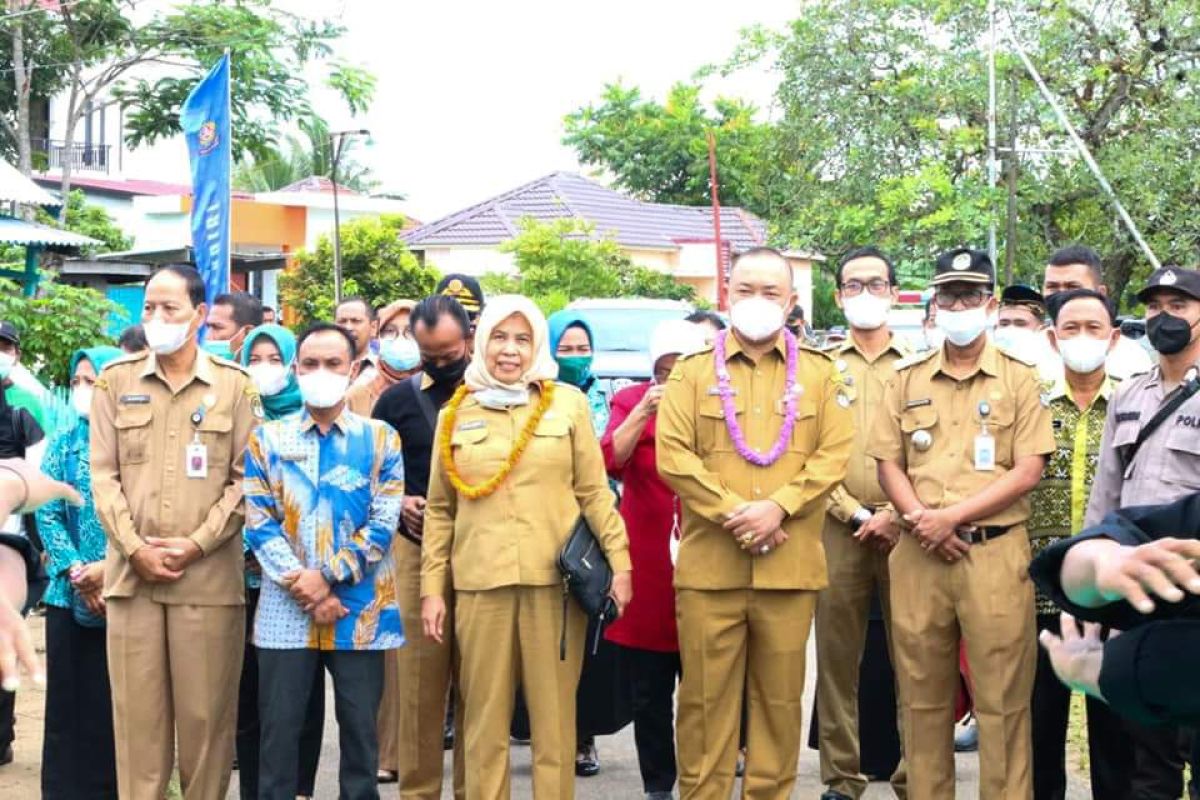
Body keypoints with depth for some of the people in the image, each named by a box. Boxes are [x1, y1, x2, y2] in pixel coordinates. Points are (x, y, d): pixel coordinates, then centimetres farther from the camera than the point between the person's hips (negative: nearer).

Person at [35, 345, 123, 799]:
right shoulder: (63, 444, 10)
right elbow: (47, 514, 3)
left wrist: (110, 567, -15)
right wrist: (77, 573, -9)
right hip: (71, 592, 3)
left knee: (122, 702, 1)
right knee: (70, 701, 5)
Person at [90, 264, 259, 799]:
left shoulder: (235, 385, 3)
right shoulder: (115, 380, 8)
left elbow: (245, 479, 0)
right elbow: (103, 475, 4)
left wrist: (197, 543, -10)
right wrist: (135, 548, -7)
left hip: (209, 575, -1)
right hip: (132, 573, 2)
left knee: (206, 711, 3)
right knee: (137, 710, 5)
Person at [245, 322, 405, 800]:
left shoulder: (380, 438, 5)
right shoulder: (267, 438, 7)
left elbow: (383, 523, -3)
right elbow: (259, 523, -1)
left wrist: (327, 577, -12)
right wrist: (303, 586, -12)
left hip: (360, 612, 0)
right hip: (286, 611, 0)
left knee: (360, 729, 7)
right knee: (279, 729, 4)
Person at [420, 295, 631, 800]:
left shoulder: (569, 402, 6)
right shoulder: (457, 412, 10)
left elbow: (594, 491, 6)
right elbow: (440, 510, 11)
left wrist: (619, 560, -2)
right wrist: (431, 586, 5)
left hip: (556, 578, -1)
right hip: (479, 583, 1)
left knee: (554, 717, 3)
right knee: (484, 720, 4)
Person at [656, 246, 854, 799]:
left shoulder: (820, 374, 10)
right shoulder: (692, 373, 7)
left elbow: (834, 454, 0)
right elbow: (673, 456, -3)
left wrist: (778, 507, -13)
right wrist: (732, 514, -12)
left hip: (790, 564, 1)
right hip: (709, 563, -1)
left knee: (780, 696, 7)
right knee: (706, 697, 3)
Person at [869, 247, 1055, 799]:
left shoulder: (1019, 377, 3)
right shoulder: (907, 378, 11)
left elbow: (1027, 472, -4)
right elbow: (888, 464, 9)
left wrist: (952, 516, -12)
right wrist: (921, 520, -8)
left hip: (995, 553, -3)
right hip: (918, 555, 3)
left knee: (1002, 700, -1)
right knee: (923, 696, 9)